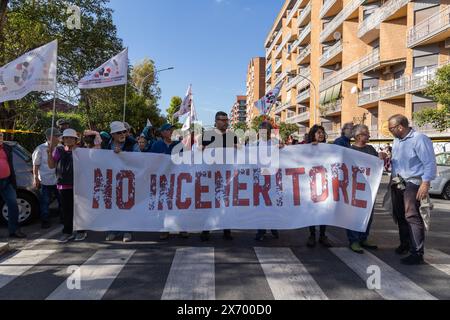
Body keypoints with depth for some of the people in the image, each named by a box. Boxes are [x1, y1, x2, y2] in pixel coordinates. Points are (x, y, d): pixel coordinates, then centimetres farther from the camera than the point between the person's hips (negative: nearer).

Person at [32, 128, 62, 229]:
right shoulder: (41, 149, -9)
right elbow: (36, 165, -4)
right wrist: (35, 178, -5)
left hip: (57, 180, 4)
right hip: (45, 181, -4)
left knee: (62, 200, 12)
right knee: (45, 202, 7)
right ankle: (45, 222, 22)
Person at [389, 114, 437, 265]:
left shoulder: (419, 139, -13)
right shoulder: (397, 140, 13)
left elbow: (430, 163, -16)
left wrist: (425, 183, -21)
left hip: (413, 183, -8)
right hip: (397, 183, 8)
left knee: (412, 217, -10)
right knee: (400, 216, 15)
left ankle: (417, 253, -4)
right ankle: (405, 244, 31)